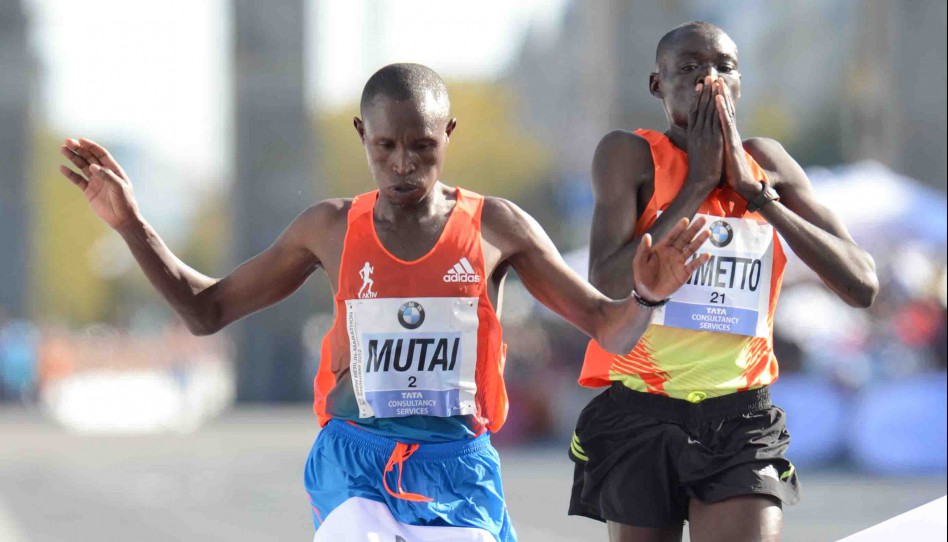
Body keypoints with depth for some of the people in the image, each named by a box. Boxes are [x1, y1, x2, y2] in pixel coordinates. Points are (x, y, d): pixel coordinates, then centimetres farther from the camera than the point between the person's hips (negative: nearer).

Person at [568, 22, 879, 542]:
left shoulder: (766, 163, 8)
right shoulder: (631, 154, -1)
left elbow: (862, 286, -1)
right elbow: (607, 284, -16)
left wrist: (755, 191, -6)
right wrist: (698, 183, -11)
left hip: (740, 420, 1)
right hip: (641, 417, -1)